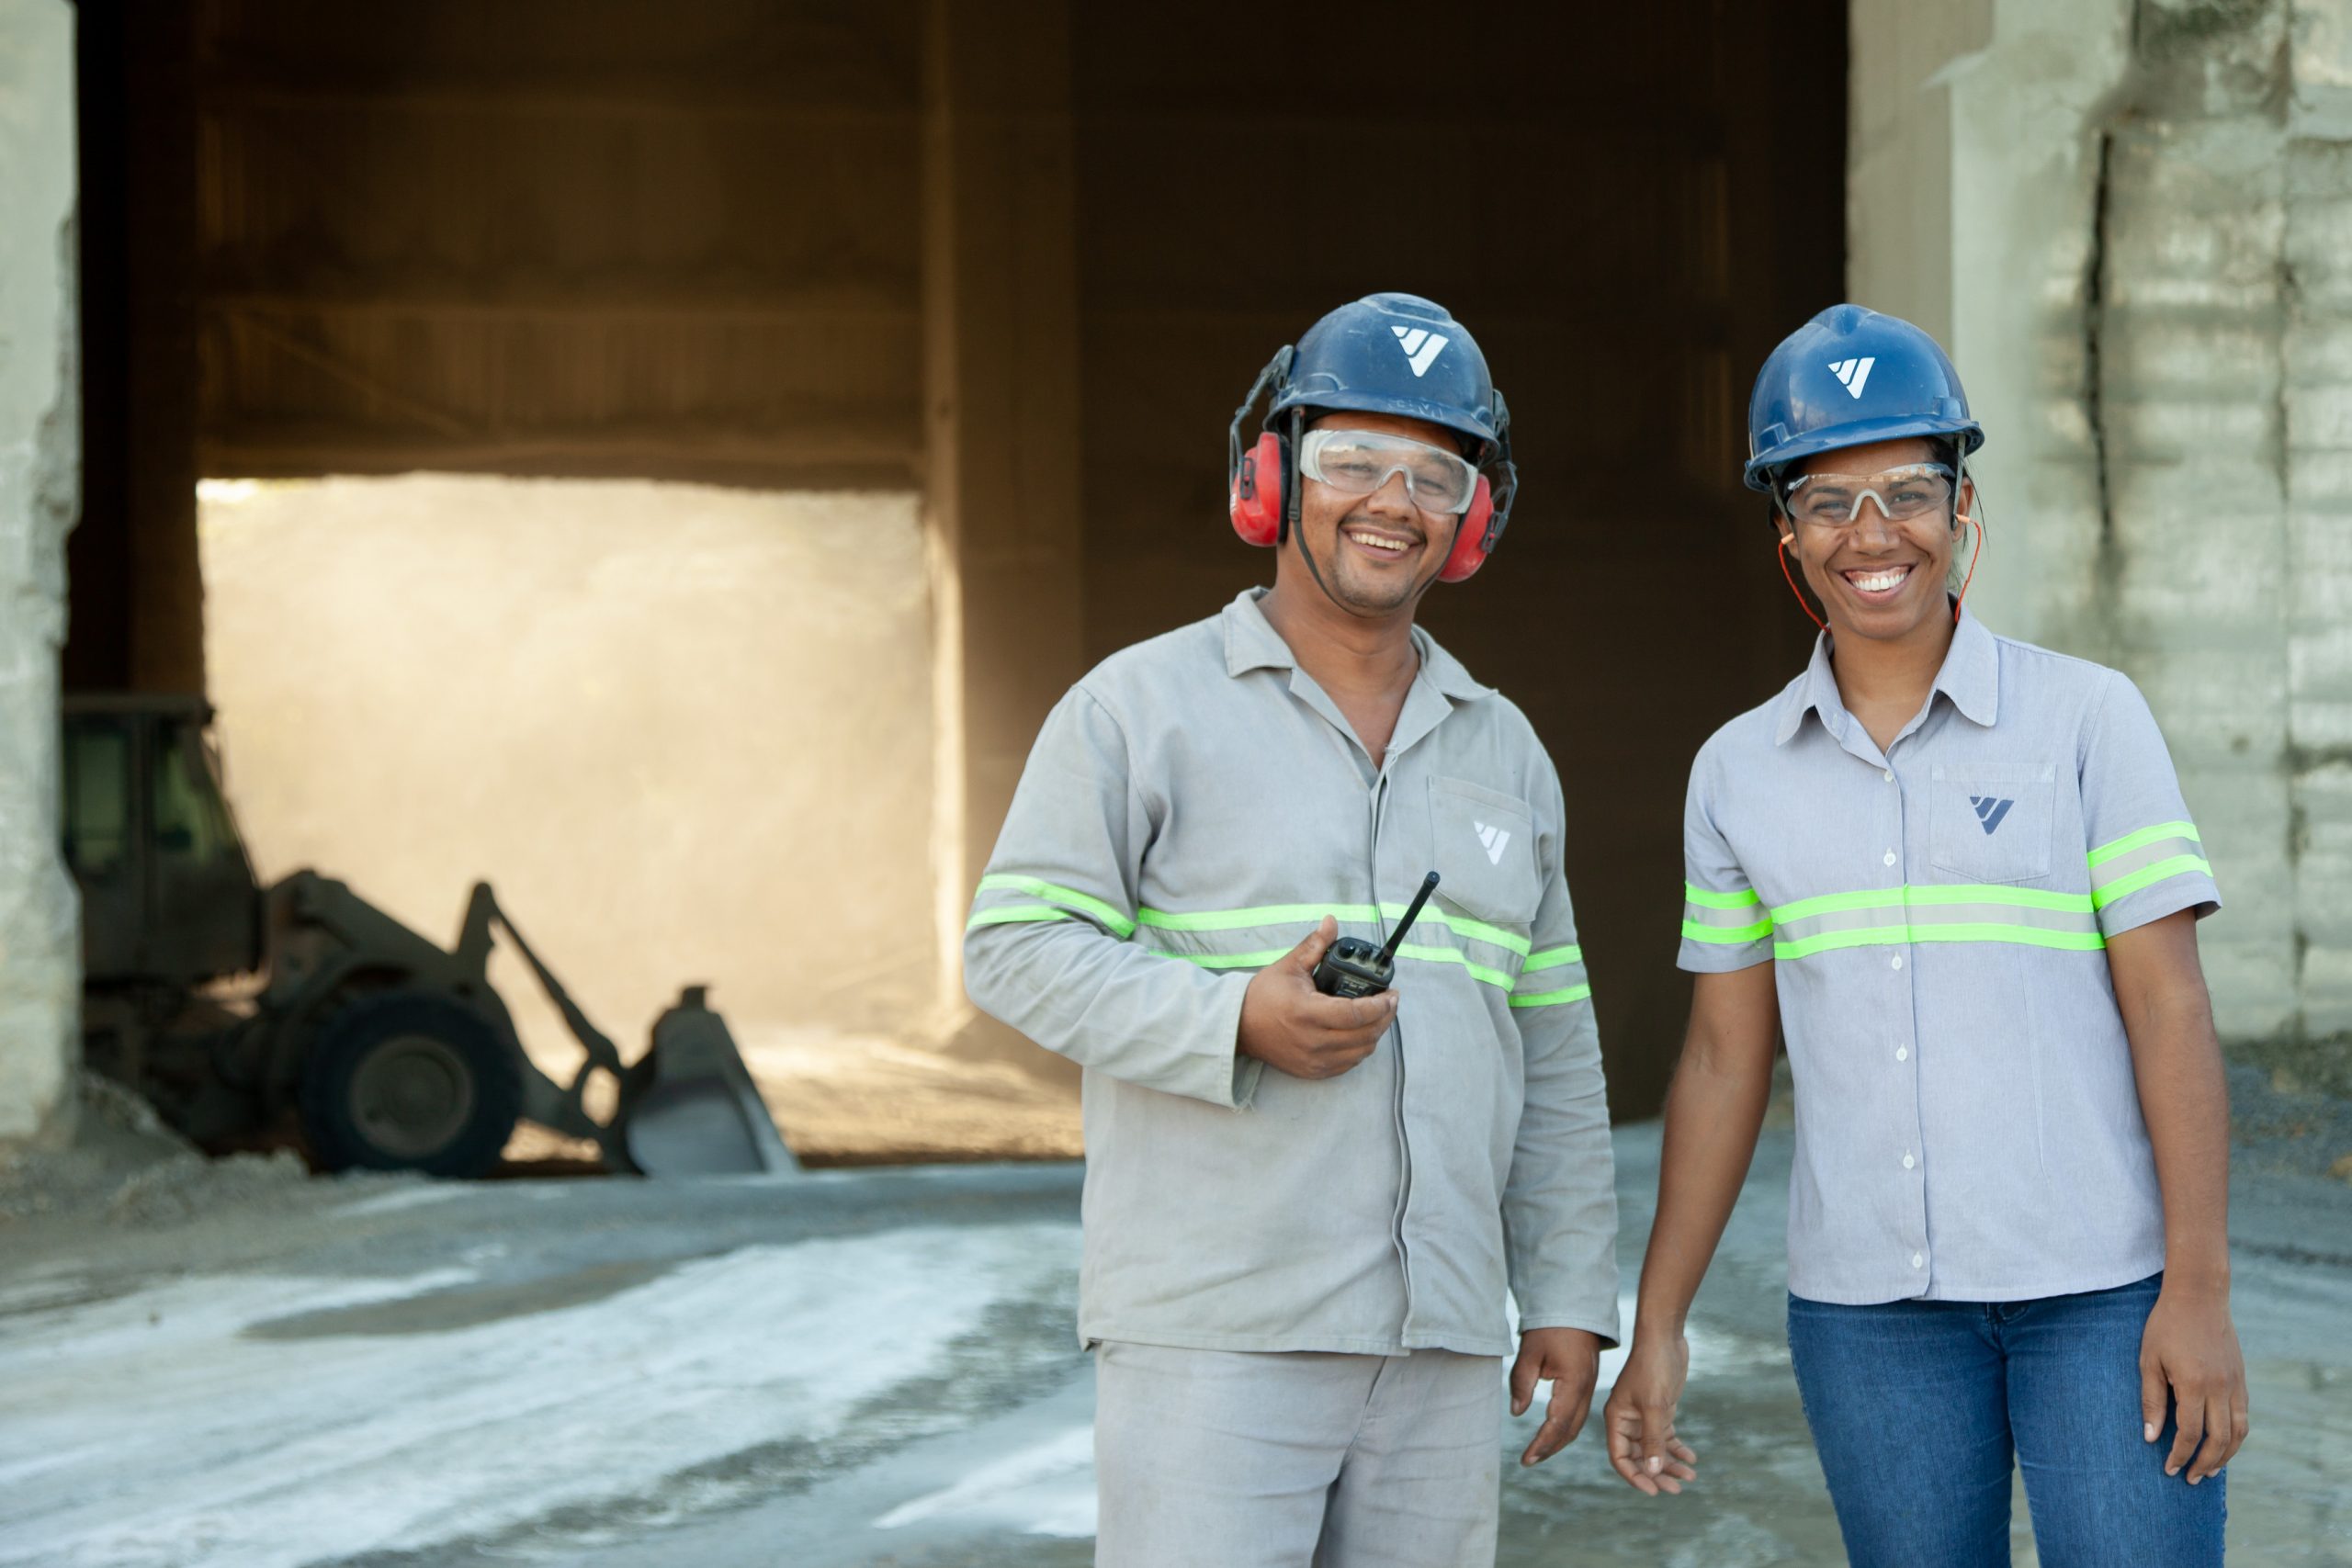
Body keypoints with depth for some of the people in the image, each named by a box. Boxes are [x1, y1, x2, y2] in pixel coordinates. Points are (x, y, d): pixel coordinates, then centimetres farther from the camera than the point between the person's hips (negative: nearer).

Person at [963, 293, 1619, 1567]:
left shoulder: (1503, 753, 15)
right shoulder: (1142, 708, -1)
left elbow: (1553, 1052, 17)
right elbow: (1016, 947, -6)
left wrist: (1568, 1295, 11)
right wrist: (1237, 1021, -20)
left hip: (1439, 1348, 5)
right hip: (1212, 1332, -5)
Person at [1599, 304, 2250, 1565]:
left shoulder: (2089, 719, -2)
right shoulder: (1737, 774, 7)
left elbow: (2170, 1006, -6)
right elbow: (1723, 1057, 11)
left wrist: (2200, 1290, -12)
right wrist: (1656, 1326, 9)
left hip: (2104, 1287, -3)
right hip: (1868, 1305, 3)